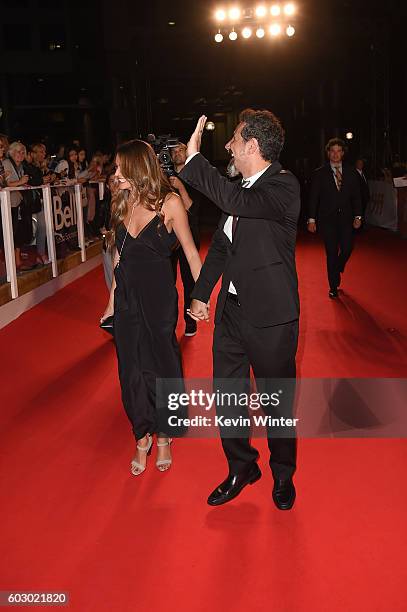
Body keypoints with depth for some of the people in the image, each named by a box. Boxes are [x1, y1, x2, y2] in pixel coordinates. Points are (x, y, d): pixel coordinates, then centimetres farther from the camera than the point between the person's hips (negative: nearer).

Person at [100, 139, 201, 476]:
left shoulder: (169, 202, -10)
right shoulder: (123, 202, 5)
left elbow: (190, 252, -6)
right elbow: (120, 256, 11)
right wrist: (112, 301, 12)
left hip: (159, 297, -5)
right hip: (127, 297, 5)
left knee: (161, 366, 7)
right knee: (132, 370, 10)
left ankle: (163, 438, 28)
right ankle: (142, 439, 26)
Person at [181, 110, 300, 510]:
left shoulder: (283, 186, -15)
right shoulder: (242, 188, 8)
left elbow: (237, 202, -35)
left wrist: (194, 157, -27)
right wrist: (200, 293, 16)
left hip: (270, 316, -7)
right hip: (231, 311, 7)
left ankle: (283, 475, 33)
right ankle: (241, 468, 35)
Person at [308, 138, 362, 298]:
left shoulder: (351, 173, 7)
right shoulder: (319, 174, 1)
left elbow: (356, 196, 9)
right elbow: (313, 198, 0)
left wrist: (358, 216, 0)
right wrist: (311, 219, -5)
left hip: (346, 218, 2)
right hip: (327, 219, -2)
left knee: (347, 249, -4)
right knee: (332, 253, -1)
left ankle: (336, 271, 29)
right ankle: (333, 287, 11)